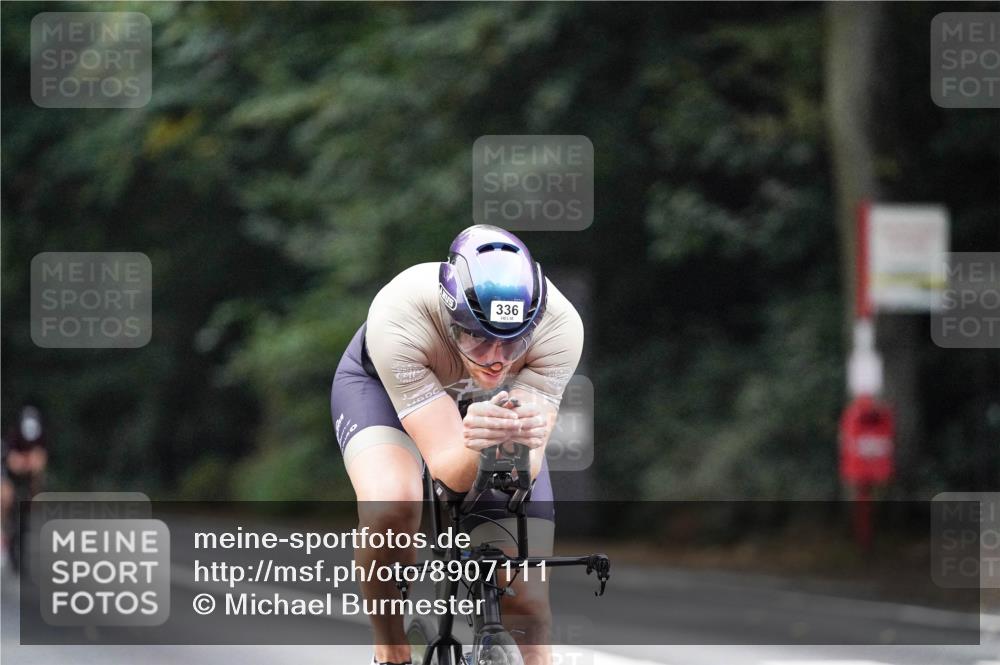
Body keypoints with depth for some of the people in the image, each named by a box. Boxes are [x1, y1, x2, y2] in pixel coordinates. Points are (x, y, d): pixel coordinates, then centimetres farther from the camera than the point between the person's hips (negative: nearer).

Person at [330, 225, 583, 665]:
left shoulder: (559, 326, -35)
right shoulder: (398, 319, -41)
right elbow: (451, 470, -40)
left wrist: (517, 444, -59)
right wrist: (477, 446, -62)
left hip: (493, 399, 2)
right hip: (382, 386, -2)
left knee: (525, 604, -10)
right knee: (389, 505, -34)